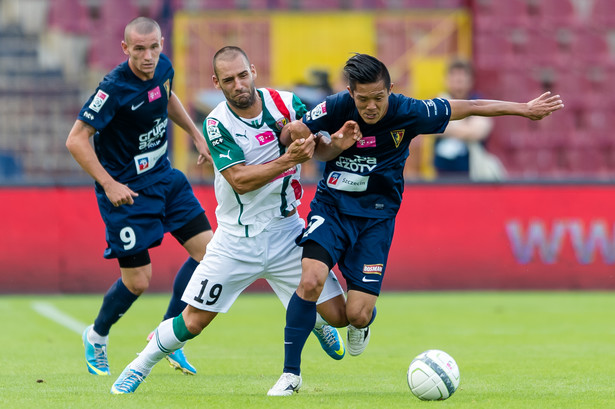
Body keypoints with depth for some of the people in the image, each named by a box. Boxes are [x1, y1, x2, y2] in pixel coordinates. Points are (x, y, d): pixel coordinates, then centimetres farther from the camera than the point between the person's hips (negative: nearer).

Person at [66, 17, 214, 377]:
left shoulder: (163, 67, -3)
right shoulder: (114, 88, -26)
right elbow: (77, 140, -22)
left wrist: (196, 133, 19)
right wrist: (109, 184, -24)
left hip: (163, 175, 7)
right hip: (127, 190, -7)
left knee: (207, 250, 0)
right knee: (138, 280, -5)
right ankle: (97, 337, 24)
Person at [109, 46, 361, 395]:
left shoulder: (286, 104, -5)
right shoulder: (217, 125, -13)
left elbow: (318, 148, 3)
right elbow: (240, 180, -21)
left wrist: (338, 143, -20)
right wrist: (289, 159, -31)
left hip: (286, 233, 2)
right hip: (237, 239, -2)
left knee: (337, 315, -3)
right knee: (194, 322, -3)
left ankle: (315, 323, 35)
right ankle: (138, 369, 22)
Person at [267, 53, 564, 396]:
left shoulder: (407, 112, -13)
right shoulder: (338, 107, -14)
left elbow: (471, 107, -2)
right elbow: (293, 132, -5)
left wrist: (524, 109, 2)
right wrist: (300, 142, -29)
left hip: (376, 216, 0)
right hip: (331, 206, 0)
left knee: (358, 315, -10)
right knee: (311, 279, -24)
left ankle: (360, 323, 33)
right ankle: (291, 373, -9)